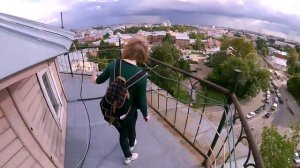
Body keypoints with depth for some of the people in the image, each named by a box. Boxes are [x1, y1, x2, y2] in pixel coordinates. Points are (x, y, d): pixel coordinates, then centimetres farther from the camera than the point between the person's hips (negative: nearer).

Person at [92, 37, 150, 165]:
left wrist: (95, 79, 27)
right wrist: (146, 114, 1)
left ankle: (128, 157, 51)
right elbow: (141, 100, -19)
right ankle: (131, 145, 64)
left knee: (122, 133, 26)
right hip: (129, 111, -3)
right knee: (131, 129, 31)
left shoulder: (113, 65, -17)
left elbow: (100, 80, 2)